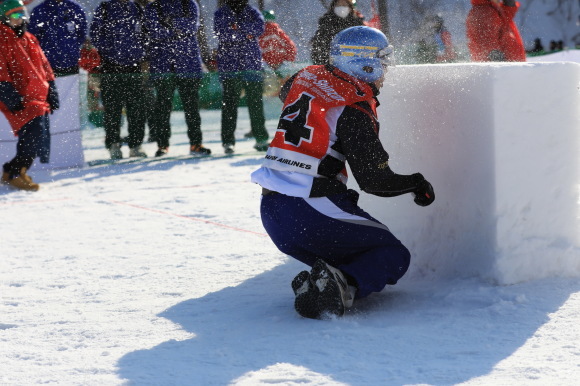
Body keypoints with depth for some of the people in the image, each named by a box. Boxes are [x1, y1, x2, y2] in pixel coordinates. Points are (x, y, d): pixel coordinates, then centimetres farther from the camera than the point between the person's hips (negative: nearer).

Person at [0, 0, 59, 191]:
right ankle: (16, 174, -11)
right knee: (33, 132, -22)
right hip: (18, 100, -8)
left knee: (41, 140, 6)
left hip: (39, 98, 8)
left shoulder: (29, 40, 19)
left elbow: (44, 67, 23)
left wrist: (51, 91, 18)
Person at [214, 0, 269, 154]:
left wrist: (238, 27, -13)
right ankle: (228, 141, 0)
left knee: (256, 101, 3)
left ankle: (261, 138, 11)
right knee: (229, 103, -3)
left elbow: (259, 27, -7)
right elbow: (222, 33, -10)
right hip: (229, 65, -1)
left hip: (252, 64, 1)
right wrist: (246, 33, -8)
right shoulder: (221, 14, 7)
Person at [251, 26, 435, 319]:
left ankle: (313, 283, -5)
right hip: (310, 212, -7)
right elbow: (375, 180, -11)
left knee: (352, 256, 24)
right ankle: (343, 286, -21)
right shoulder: (355, 109, -12)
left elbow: (287, 91, 36)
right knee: (393, 255, 6)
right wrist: (416, 184, 7)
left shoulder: (308, 76, 9)